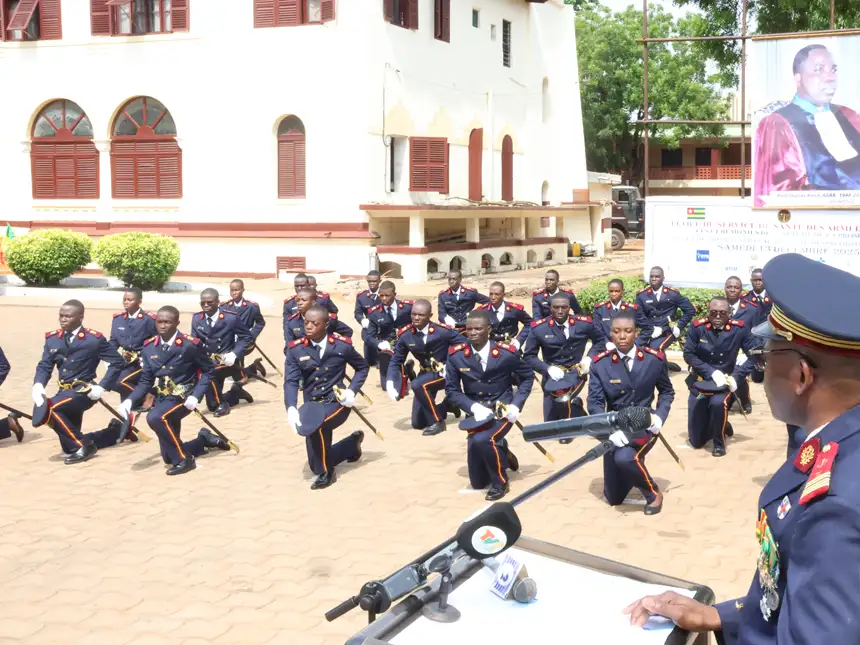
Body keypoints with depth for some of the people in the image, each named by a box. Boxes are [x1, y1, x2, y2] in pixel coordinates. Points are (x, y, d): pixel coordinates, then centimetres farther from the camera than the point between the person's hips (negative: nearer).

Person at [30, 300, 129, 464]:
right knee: (72, 443, 12)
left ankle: (82, 445, -15)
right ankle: (117, 430, 33)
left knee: (49, 408, -32)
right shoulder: (52, 339, 4)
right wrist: (38, 385, -17)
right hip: (65, 392, 7)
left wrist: (101, 387, -15)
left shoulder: (94, 339, -12)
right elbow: (44, 366, 4)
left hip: (84, 392, -7)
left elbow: (117, 362, -8)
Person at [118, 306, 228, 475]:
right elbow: (146, 381, 5)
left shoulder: (190, 345, -15)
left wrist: (196, 396, -19)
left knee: (155, 417, -37)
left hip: (183, 398, -6)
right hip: (163, 398, 6)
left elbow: (209, 371, -6)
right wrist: (130, 399, -12)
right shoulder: (149, 347, 0)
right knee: (168, 457, 7)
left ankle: (184, 459, -20)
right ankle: (204, 439, 32)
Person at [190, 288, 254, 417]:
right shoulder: (196, 318, 1)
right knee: (212, 406, 5)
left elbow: (247, 337, -6)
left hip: (226, 362, -5)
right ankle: (236, 392, 34)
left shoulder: (231, 318, -11)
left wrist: (234, 354, -20)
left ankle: (222, 403, -12)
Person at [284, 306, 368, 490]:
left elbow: (363, 368, 8)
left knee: (316, 424, -37)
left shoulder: (342, 345, -8)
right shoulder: (295, 349, -5)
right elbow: (291, 381, -11)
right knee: (316, 465, 6)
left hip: (337, 402, -3)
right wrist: (291, 408, -28)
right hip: (312, 405, 4)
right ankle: (353, 442, 37)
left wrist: (352, 391, -8)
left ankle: (326, 473, -12)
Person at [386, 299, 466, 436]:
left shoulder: (442, 331, -23)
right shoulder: (405, 334, -13)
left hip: (444, 372, -5)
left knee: (417, 385, -36)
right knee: (417, 423, 7)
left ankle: (437, 421, -17)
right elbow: (396, 361, -3)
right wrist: (390, 383, -17)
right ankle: (449, 403, 33)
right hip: (426, 373, 5)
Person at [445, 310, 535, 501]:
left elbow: (527, 377, 3)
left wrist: (516, 405, -11)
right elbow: (451, 389, -1)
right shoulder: (456, 355, -9)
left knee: (482, 441, -36)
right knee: (478, 482, 5)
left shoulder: (506, 353, -12)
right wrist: (473, 407, -18)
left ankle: (501, 483, -9)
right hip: (477, 414, 3)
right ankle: (500, 451, 39)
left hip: (502, 412, -3)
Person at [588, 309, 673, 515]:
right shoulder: (600, 363, -8)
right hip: (614, 429, 2)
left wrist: (659, 416, -10)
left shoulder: (655, 359, -7)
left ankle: (653, 494, -7)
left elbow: (667, 391, 9)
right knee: (614, 498, 7)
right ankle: (636, 468, 41)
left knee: (625, 458, -37)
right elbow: (595, 403, -10)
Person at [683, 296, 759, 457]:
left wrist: (736, 376, -21)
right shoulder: (697, 327, -13)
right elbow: (688, 354, -11)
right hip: (700, 382, 1)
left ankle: (719, 443, -11)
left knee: (717, 403, -39)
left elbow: (755, 355, -10)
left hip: (725, 382, -1)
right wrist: (712, 373, -22)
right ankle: (722, 426, 38)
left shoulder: (739, 329, -13)